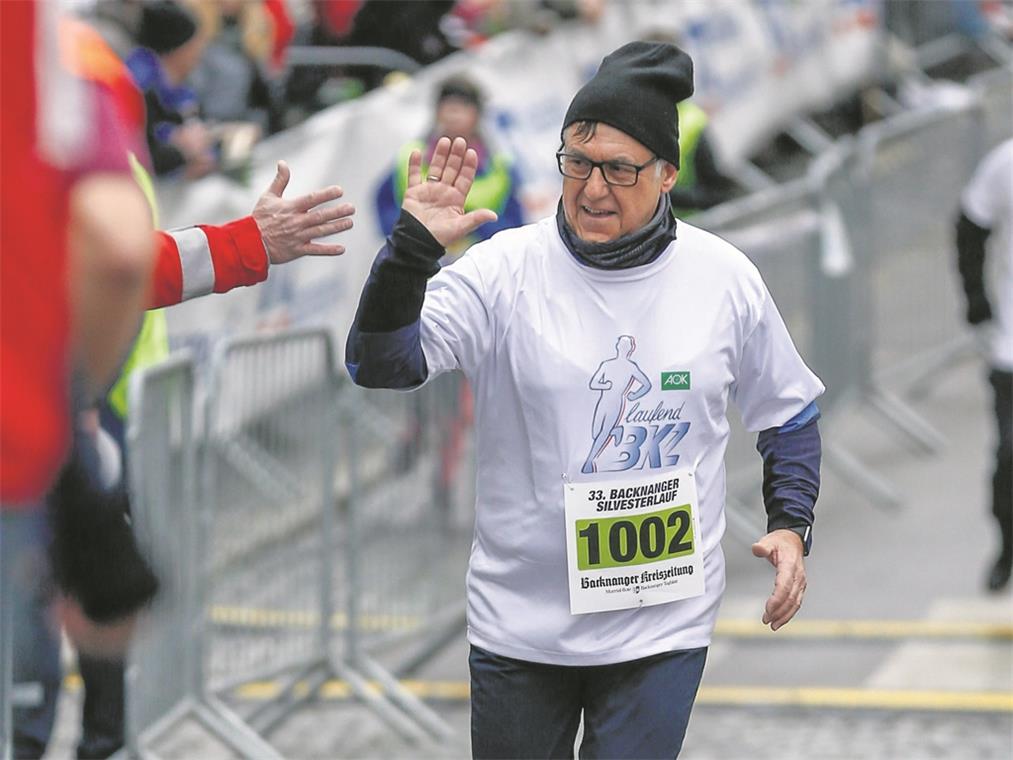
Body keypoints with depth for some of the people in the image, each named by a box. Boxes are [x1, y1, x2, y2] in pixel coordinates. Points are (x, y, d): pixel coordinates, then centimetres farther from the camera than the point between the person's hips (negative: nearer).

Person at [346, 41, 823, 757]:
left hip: (663, 625, 0)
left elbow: (790, 414, 13)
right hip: (520, 623, 0)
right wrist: (413, 247, -29)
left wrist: (790, 523, 0)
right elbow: (377, 365, -17)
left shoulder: (724, 278, -2)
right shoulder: (503, 270, -8)